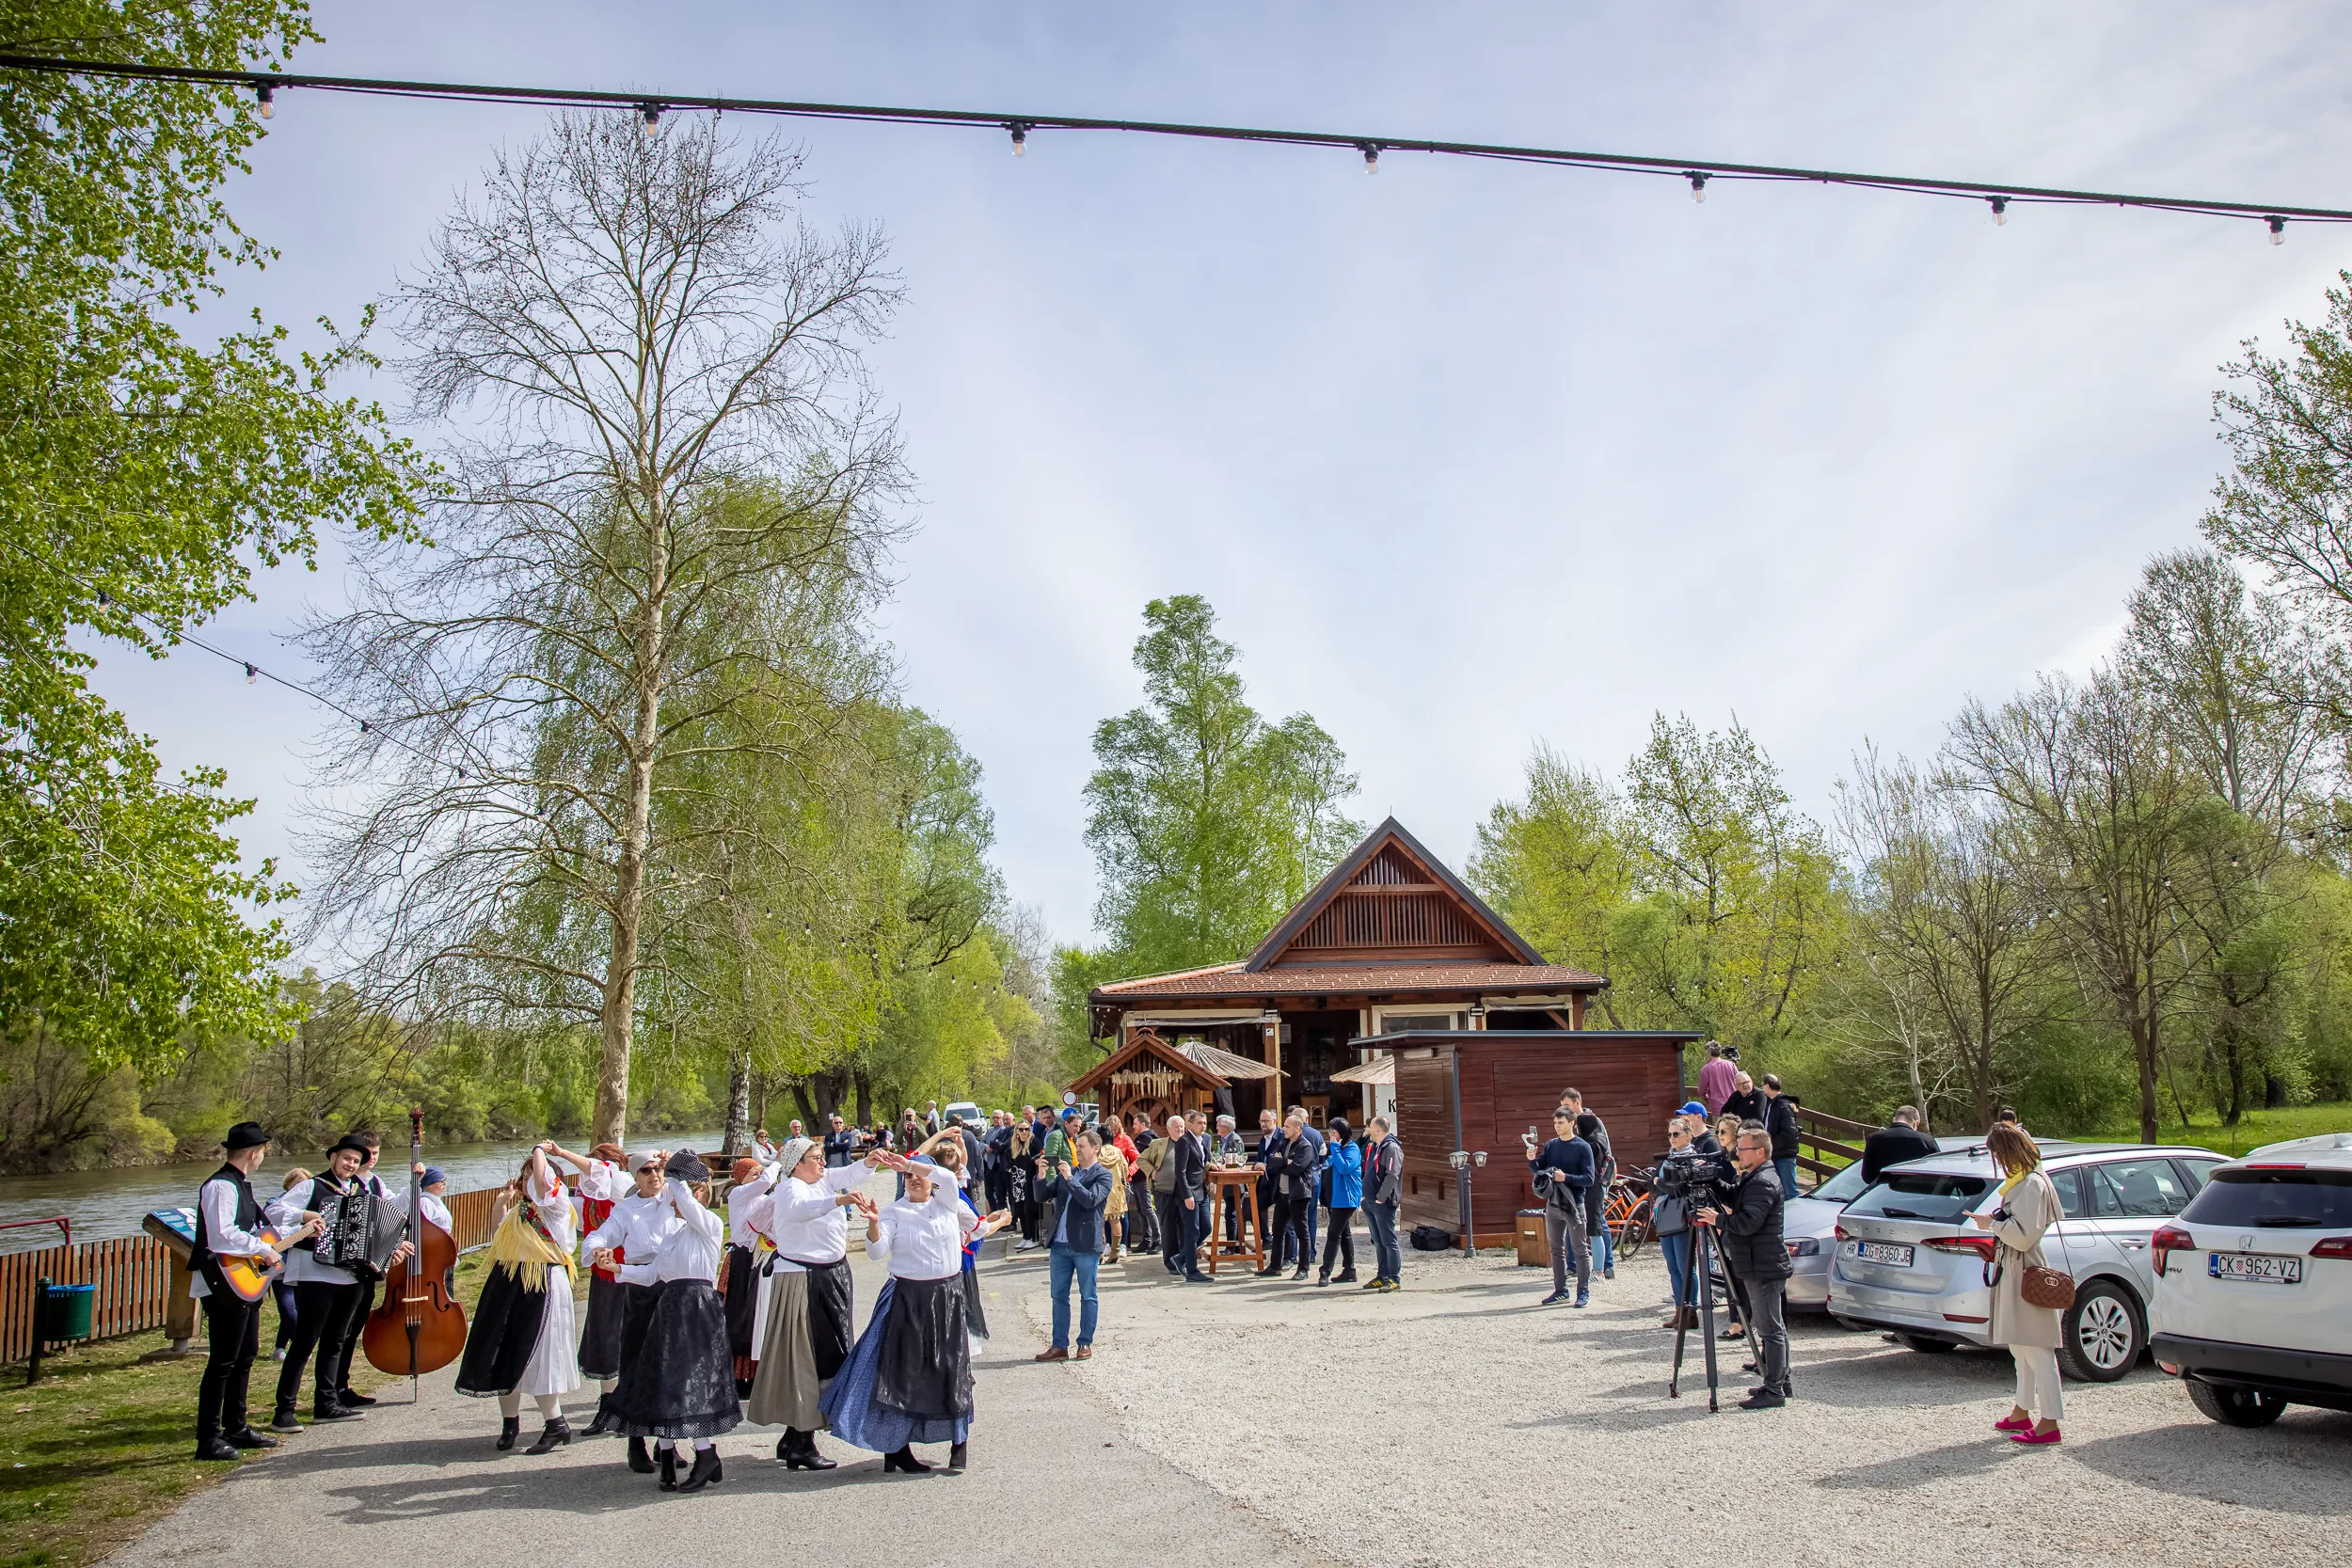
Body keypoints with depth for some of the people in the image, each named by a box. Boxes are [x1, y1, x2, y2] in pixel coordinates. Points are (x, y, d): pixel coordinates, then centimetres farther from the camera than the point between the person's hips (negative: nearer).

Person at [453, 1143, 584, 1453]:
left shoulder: (556, 1206, -8)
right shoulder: (519, 1211, 17)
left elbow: (542, 1178, -25)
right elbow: (497, 1235, 29)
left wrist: (540, 1150, -7)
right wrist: (502, 1201, 20)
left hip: (541, 1287, -8)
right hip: (507, 1286, 8)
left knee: (533, 1355, -8)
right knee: (503, 1354, 10)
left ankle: (556, 1424, 4)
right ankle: (509, 1422, 25)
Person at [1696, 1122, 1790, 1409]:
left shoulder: (1763, 1182, -18)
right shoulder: (1753, 1179, 15)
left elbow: (1749, 1222, -27)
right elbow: (1738, 1208, 26)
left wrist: (1718, 1219, -18)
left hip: (1763, 1269, -11)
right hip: (1761, 1266, 11)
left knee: (1770, 1329, -6)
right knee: (1772, 1328, 16)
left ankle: (1773, 1391, -4)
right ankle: (1779, 1382, 24)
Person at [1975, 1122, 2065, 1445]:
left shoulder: (2032, 1185, -18)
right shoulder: (2020, 1181, 14)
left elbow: (2022, 1235, -23)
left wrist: (1993, 1223, -11)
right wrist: (1995, 1221, 5)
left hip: (2027, 1273, -11)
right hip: (2013, 1271, 11)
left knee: (2036, 1349, -7)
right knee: (2021, 1347, 17)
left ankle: (2049, 1422, -3)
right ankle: (2022, 1412, 26)